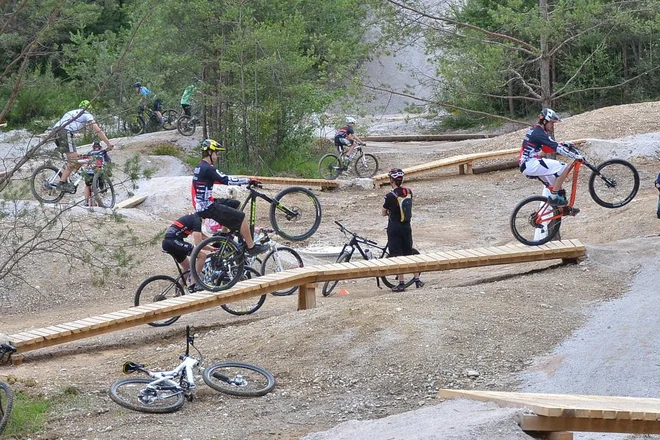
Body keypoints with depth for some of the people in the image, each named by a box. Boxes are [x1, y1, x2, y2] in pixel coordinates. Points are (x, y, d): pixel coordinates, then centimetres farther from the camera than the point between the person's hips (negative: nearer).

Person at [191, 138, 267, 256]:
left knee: (235, 204, 22)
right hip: (207, 208, -10)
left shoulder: (200, 167, 14)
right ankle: (251, 247, -2)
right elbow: (226, 180, -22)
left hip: (201, 205, 10)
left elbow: (222, 179, 19)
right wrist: (248, 181, -16)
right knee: (242, 217, -9)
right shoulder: (207, 168, -19)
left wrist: (245, 181, 16)